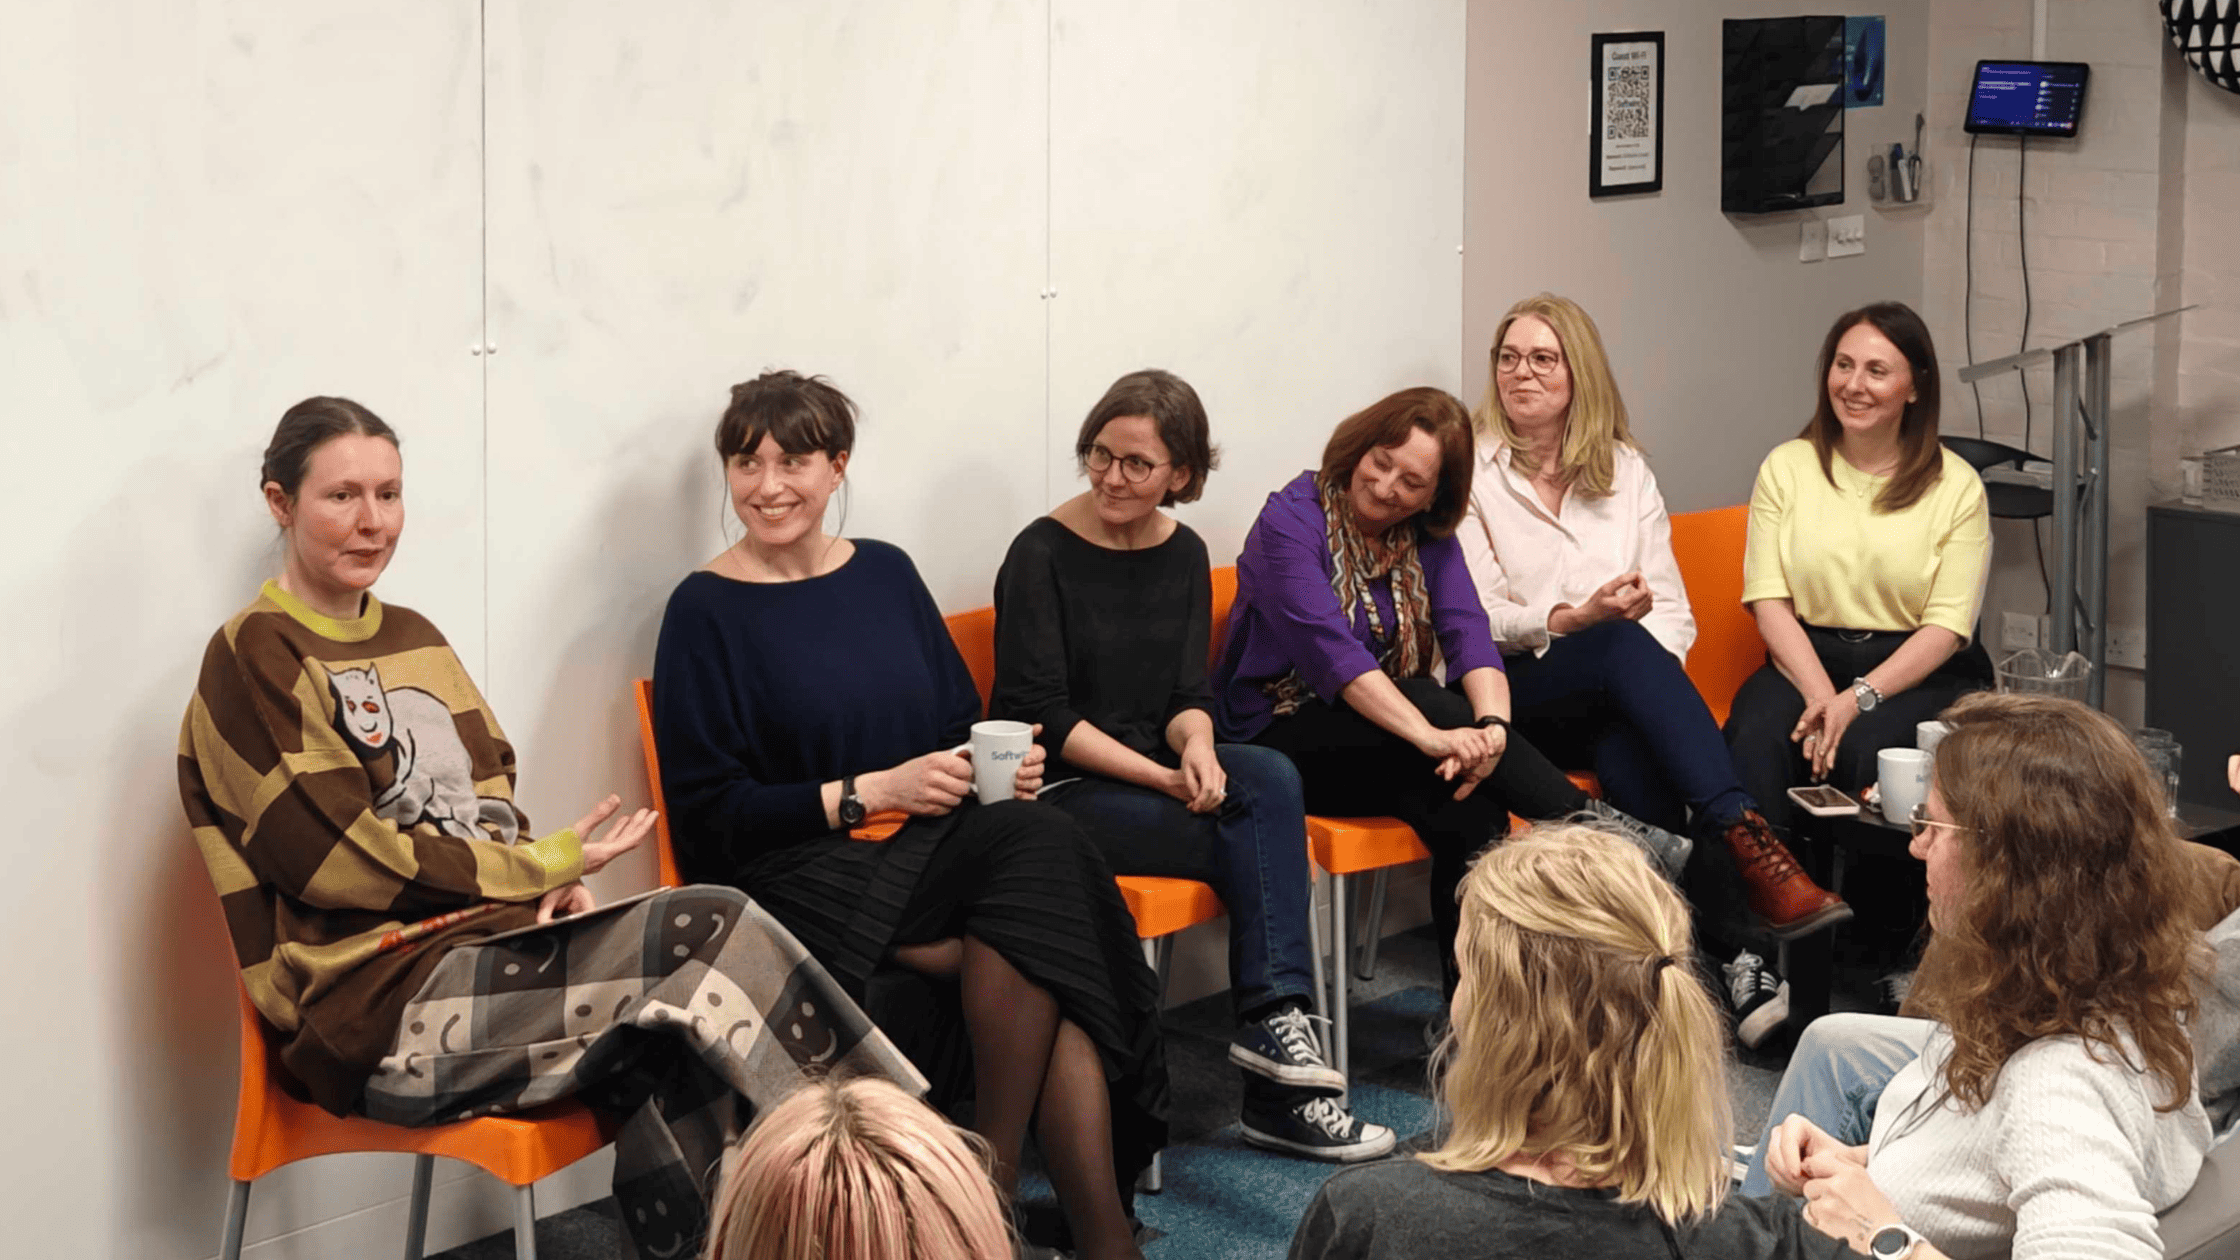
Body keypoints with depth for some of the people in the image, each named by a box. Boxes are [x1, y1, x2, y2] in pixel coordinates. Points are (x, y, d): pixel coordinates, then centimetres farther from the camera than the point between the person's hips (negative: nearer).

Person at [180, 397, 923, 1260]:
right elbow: (344, 859, -11)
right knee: (711, 934, -23)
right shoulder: (255, 659, -4)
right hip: (376, 1007, -7)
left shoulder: (414, 638, 20)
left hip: (488, 941, 7)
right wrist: (547, 866, -7)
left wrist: (544, 886, -3)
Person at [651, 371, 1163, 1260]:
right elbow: (711, 811, -6)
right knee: (1043, 948, -28)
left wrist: (1002, 768, -4)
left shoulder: (886, 575, 15)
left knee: (1042, 847, -30)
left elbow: (960, 722, 20)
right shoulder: (706, 610, -1)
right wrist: (870, 793, -13)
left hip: (935, 841, 5)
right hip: (809, 874, -5)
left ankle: (996, 1174, -24)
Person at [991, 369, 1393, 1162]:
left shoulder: (1183, 556, 9)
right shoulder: (1042, 556, -8)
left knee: (1270, 777, -26)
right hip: (1056, 791, -5)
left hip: (1152, 773, 5)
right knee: (1268, 839, -23)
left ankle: (1273, 1024, -33)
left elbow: (1188, 696, 6)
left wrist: (1197, 748, -18)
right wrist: (1162, 777, -20)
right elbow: (1041, 716, -12)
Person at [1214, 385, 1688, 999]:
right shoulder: (1291, 522, -11)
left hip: (1382, 741, 5)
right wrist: (1431, 734, -38)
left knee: (1472, 815, -27)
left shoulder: (1428, 538, 7)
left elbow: (1467, 632, -10)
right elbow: (1332, 648, -26)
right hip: (1283, 736, -5)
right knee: (1433, 700, -31)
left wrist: (1492, 726, -32)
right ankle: (1593, 824, -27)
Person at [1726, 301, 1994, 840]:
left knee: (1860, 748, -33)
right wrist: (1822, 695, -17)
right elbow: (1769, 599, 0)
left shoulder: (1956, 486, 2)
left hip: (1921, 673, -1)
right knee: (1756, 741, -32)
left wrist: (1858, 698, -20)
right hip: (1805, 658, 1)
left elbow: (1948, 625, -5)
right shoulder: (1786, 467, 8)